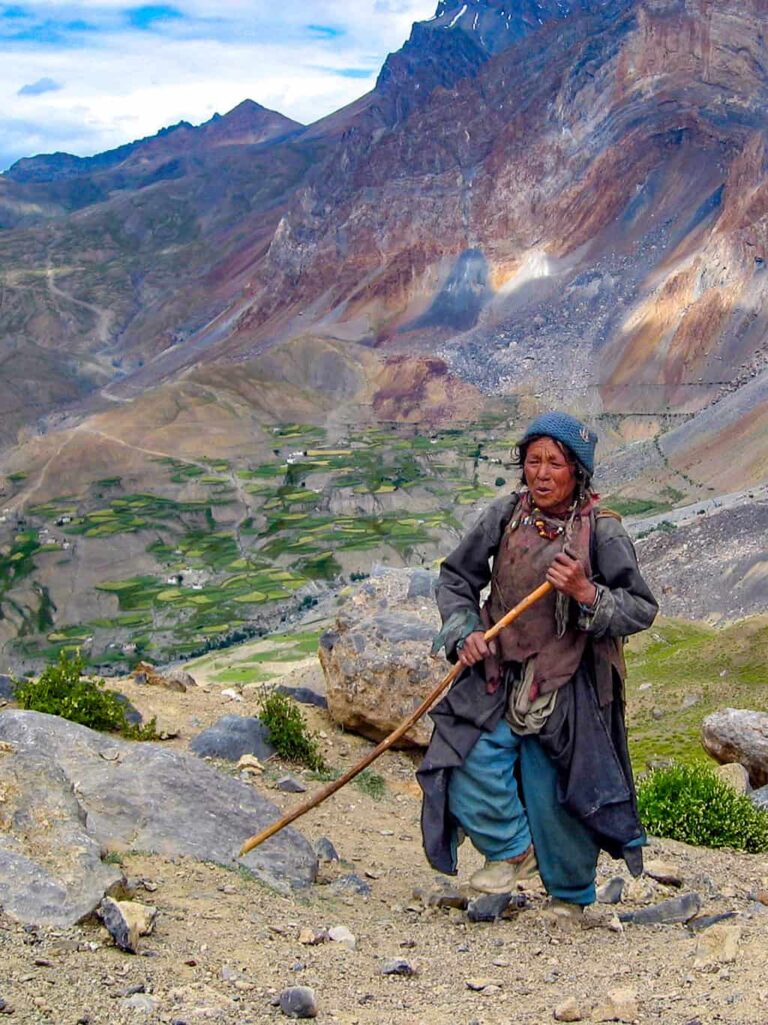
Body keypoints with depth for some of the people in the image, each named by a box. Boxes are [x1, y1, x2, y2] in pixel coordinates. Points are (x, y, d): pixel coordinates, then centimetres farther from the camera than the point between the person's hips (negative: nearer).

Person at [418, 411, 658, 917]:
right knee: (473, 771, -11)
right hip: (496, 674, 3)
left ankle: (572, 898, 32)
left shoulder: (602, 531, -10)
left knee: (556, 797, 5)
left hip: (567, 689, -2)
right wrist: (463, 632, -7)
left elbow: (643, 609, -8)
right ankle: (512, 850, 20)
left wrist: (587, 594, -24)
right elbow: (456, 578, 8)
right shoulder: (506, 515, -1)